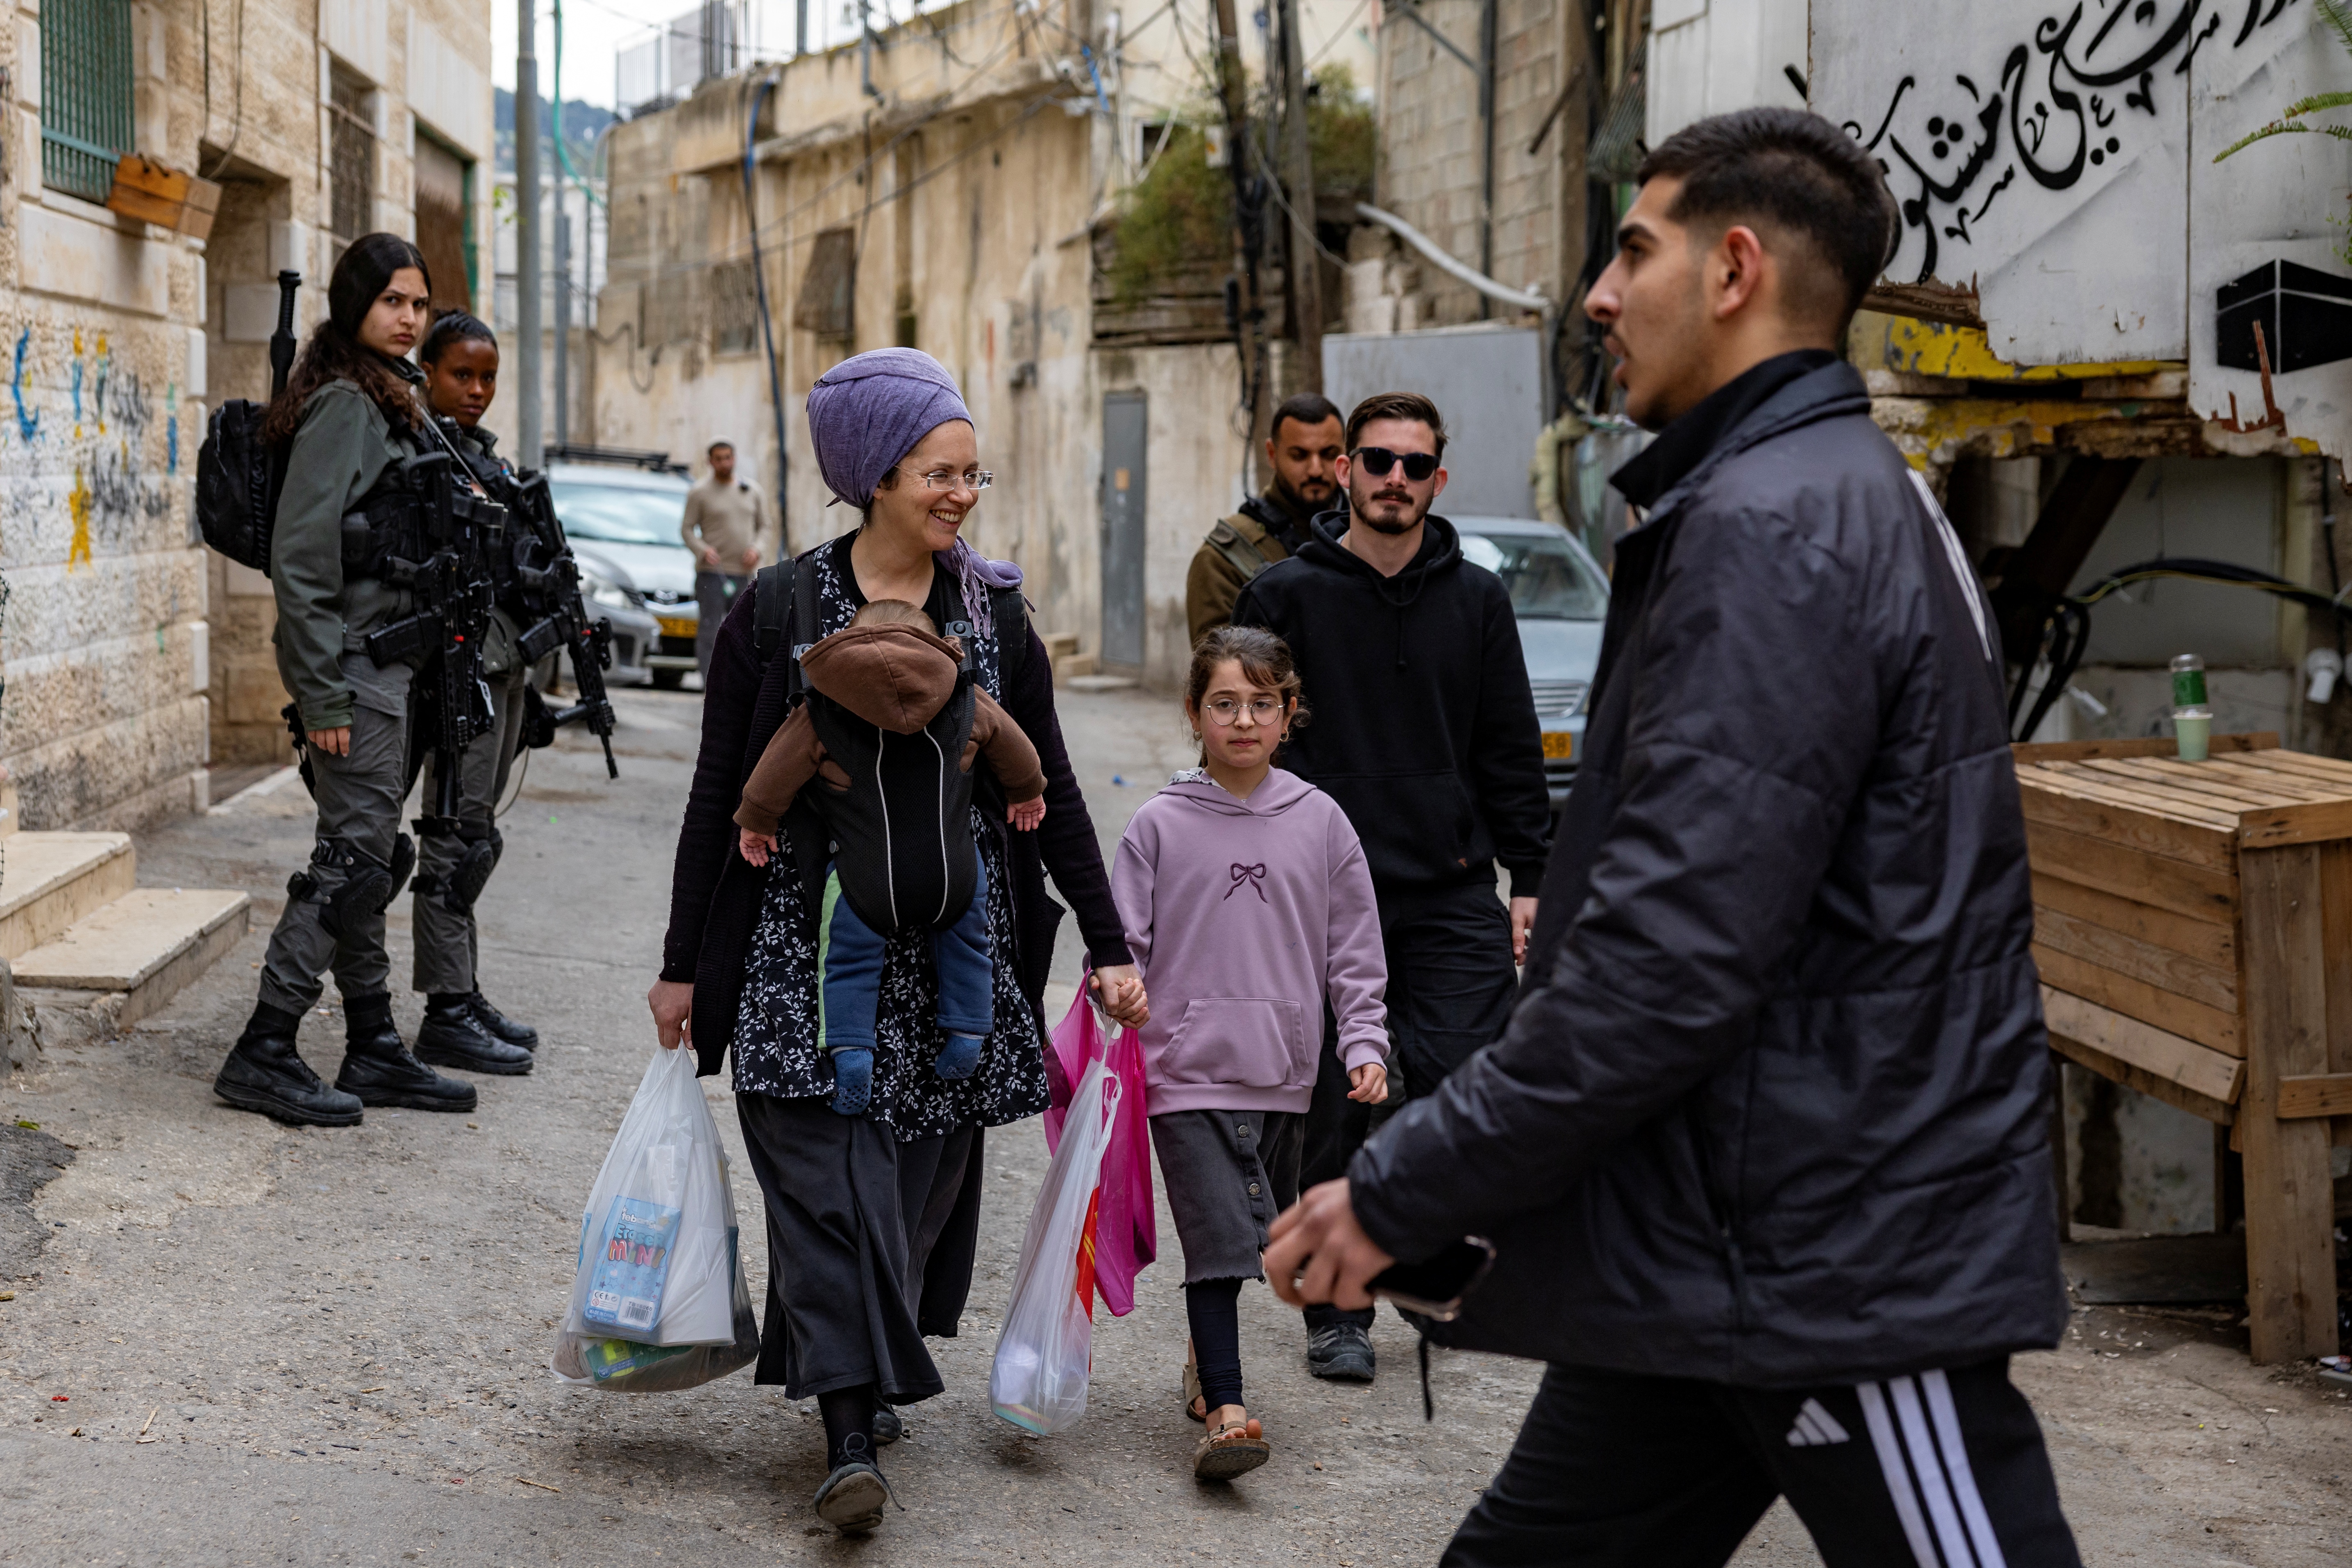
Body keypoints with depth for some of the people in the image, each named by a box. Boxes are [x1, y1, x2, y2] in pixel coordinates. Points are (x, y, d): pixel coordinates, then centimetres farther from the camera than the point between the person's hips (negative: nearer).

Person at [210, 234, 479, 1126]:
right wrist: (321, 696, -21)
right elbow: (299, 557, -19)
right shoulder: (343, 406, -14)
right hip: (355, 666, -10)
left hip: (390, 661, 10)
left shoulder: (388, 402, 16)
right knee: (355, 859, -8)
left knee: (366, 858, 12)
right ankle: (263, 1057, -3)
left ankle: (373, 1050, 18)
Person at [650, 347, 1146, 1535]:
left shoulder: (993, 615, 6)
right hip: (810, 937, -3)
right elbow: (720, 793, 1)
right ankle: (852, 1434, -10)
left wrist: (1108, 947, 5)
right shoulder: (779, 609, -3)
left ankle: (869, 1375, 25)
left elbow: (1050, 790, 9)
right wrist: (682, 964, 1)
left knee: (924, 1173, 7)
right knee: (832, 1174, -10)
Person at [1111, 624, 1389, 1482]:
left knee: (1260, 1238, 14)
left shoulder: (1319, 821, 4)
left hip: (1283, 1072, 3)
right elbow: (1124, 946, 1)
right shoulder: (1160, 825, -2)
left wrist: (1364, 1043, 2)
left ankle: (1207, 1361, 36)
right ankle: (1225, 1411, -11)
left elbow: (1354, 948, 8)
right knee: (1217, 1235, -11)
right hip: (1187, 1066, -3)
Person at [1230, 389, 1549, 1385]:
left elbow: (1512, 750, 12)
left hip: (1452, 897, 2)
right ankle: (1337, 1308, 15)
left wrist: (1531, 880, 5)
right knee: (1336, 1115, 2)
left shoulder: (1477, 599, 10)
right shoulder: (1286, 596, 3)